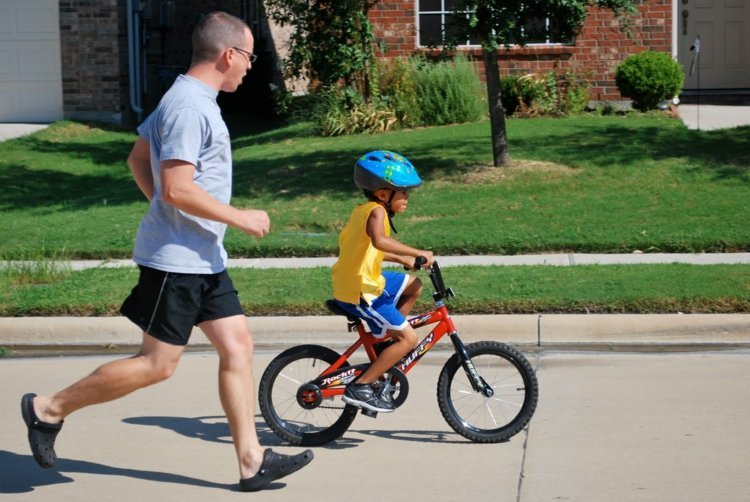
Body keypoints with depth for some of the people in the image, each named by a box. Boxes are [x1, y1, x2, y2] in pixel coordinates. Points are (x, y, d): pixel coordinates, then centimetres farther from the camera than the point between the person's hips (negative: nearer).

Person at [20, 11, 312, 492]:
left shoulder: (193, 100, 13)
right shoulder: (189, 106, -19)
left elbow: (138, 157, 22)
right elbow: (177, 187, -25)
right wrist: (239, 217, -17)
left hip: (204, 258, 10)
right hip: (177, 258, -10)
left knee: (237, 345, 6)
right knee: (158, 364, -3)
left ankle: (252, 460, 9)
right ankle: (50, 408, 11)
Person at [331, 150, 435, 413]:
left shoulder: (363, 209, 12)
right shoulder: (376, 211, -18)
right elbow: (380, 241, -39)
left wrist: (401, 259, 22)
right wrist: (419, 253, -35)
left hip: (355, 281, 10)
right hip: (359, 292, -10)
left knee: (414, 286, 24)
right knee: (409, 337, -10)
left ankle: (385, 341, 24)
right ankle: (360, 387, -8)